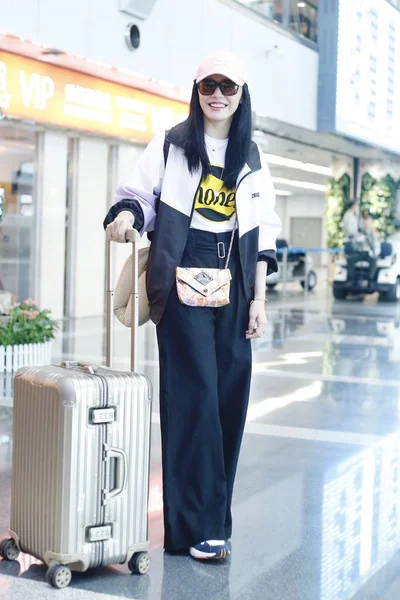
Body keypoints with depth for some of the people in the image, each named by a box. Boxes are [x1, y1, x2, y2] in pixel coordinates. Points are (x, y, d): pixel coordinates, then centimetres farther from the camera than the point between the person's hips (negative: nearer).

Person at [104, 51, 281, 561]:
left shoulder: (252, 159, 15)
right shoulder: (171, 146, 7)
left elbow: (263, 232, 13)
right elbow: (139, 193, 5)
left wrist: (258, 299, 7)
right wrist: (126, 215, -20)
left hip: (233, 288, 4)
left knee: (229, 396, 0)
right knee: (194, 394, -10)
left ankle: (213, 515, 12)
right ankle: (198, 525, -5)